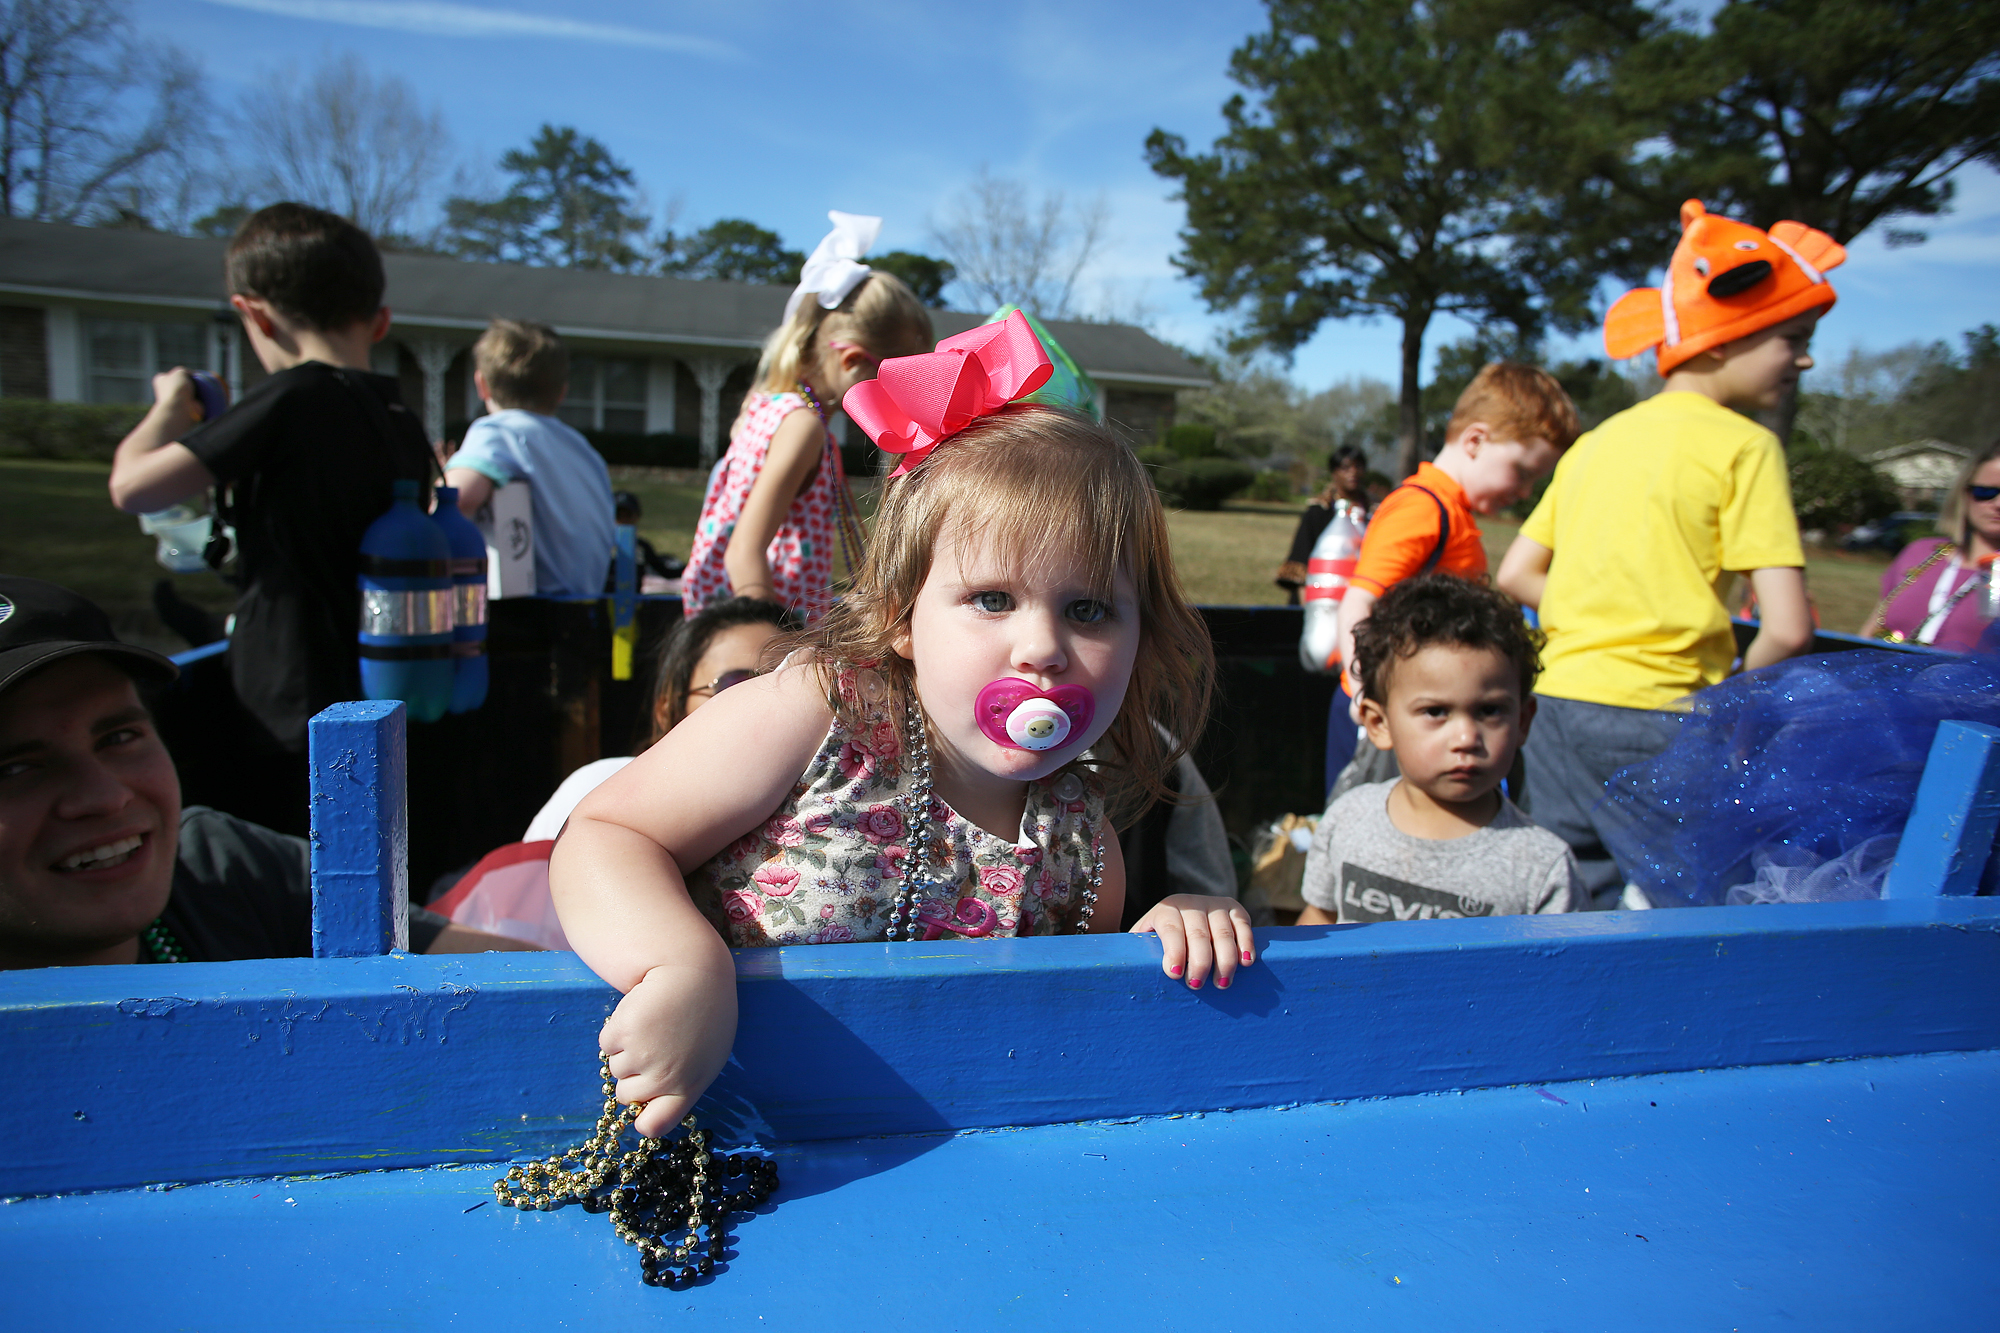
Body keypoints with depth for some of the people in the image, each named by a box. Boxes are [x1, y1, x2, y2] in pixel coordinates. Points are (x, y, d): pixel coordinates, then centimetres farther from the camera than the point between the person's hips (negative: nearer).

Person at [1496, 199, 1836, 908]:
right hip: (1659, 721, -6)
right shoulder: (1743, 444, -5)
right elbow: (1787, 629, -12)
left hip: (1564, 708, 6)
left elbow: (1516, 575, 15)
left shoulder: (1595, 441, 13)